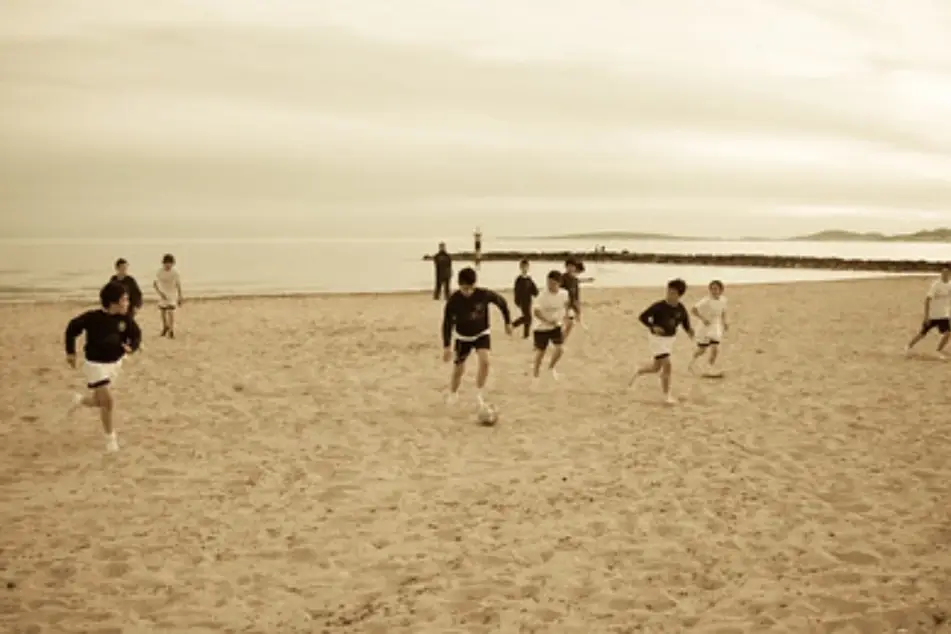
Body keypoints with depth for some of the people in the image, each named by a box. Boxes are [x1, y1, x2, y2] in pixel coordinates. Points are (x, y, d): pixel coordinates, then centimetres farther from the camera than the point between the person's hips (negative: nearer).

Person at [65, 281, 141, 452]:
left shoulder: (125, 319, -12)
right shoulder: (92, 318, -22)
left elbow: (136, 334, -1)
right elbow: (72, 329, -8)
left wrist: (131, 347, -23)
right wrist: (70, 352, -4)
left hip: (115, 363, 5)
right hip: (96, 364, -5)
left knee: (100, 401, 16)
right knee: (107, 400, -9)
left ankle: (81, 400, 52)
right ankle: (110, 437, 11)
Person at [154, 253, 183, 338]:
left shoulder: (175, 273, -12)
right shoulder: (160, 272, -9)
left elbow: (178, 285, -5)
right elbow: (155, 283, -6)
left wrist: (180, 297, -2)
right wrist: (160, 293, -18)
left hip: (172, 296, -3)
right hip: (163, 295, 3)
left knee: (171, 312, -13)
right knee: (163, 312, 13)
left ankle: (171, 330, -5)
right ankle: (165, 327, 38)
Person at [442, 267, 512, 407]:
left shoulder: (484, 294, -26)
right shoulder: (453, 300, -26)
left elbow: (502, 302, -6)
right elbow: (447, 323, -14)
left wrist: (508, 322, 3)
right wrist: (446, 346, -16)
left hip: (482, 333, 0)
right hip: (463, 336, 0)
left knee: (484, 361, -25)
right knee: (458, 369, 8)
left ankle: (480, 392, -6)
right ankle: (453, 394, 37)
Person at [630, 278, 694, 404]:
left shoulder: (681, 309, -7)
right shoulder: (658, 306, -20)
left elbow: (686, 324, 1)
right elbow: (642, 317, -16)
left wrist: (690, 330, -22)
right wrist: (653, 327, -31)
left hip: (670, 338, 6)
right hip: (657, 338, -6)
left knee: (656, 367, 15)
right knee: (667, 365, -14)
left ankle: (638, 372, 45)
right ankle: (667, 395, 1)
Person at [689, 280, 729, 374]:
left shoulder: (723, 300, -3)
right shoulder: (706, 301, -21)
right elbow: (693, 310, -26)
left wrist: (724, 322, 3)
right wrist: (703, 319, -33)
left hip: (716, 328, 3)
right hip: (705, 327, -3)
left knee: (715, 349, -11)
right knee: (702, 350, 10)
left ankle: (710, 369, 8)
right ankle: (692, 362, 40)